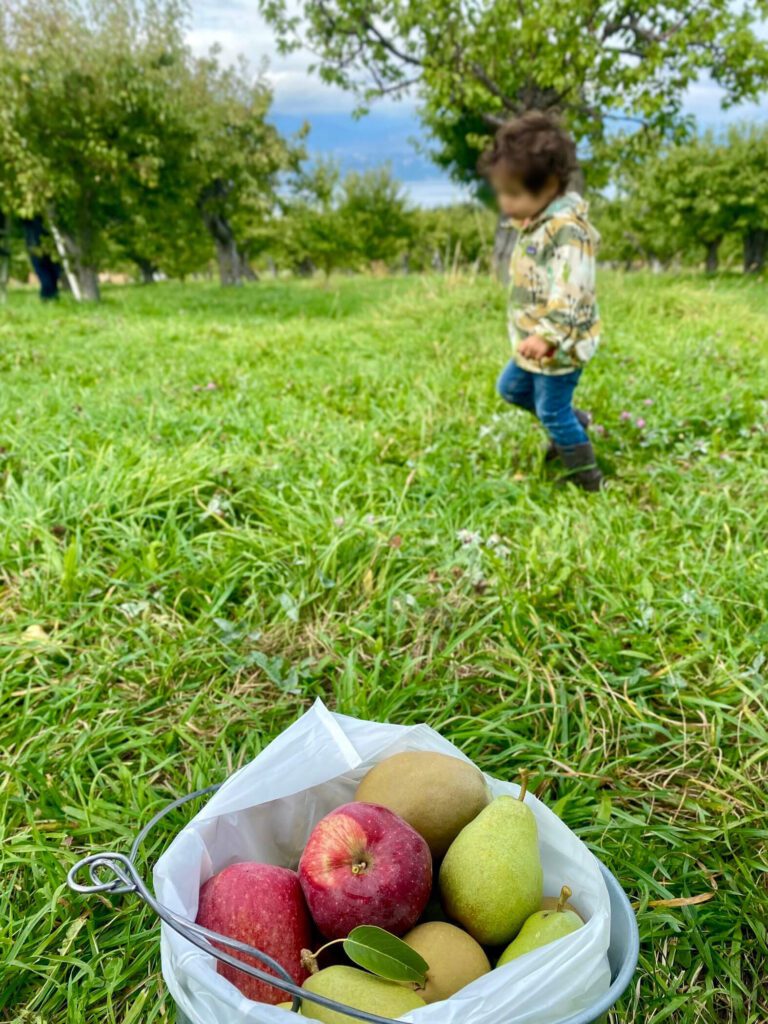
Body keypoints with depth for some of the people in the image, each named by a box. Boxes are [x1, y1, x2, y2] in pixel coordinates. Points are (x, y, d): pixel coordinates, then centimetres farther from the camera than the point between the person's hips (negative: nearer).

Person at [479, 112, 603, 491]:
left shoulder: (567, 231, -24)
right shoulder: (535, 224, 7)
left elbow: (570, 293, -34)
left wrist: (547, 336, -42)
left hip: (559, 345, -10)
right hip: (535, 341, 10)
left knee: (552, 413, 0)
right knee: (511, 388, 24)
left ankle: (589, 482, 18)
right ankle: (574, 422, 40)